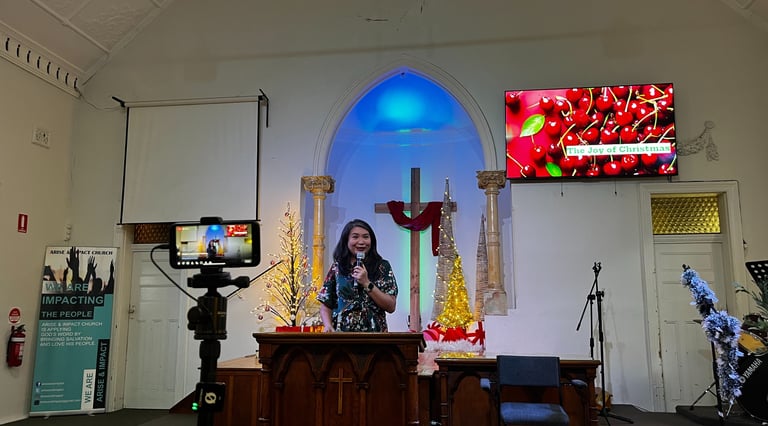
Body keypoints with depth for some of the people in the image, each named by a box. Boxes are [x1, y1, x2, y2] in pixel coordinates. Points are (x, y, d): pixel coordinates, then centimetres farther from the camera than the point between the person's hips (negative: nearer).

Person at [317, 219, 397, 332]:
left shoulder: (382, 266, -3)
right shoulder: (337, 268, 1)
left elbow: (391, 307, -8)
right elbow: (326, 306, 3)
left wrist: (367, 284, -16)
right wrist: (328, 326, -14)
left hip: (374, 331, -1)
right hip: (342, 331, 1)